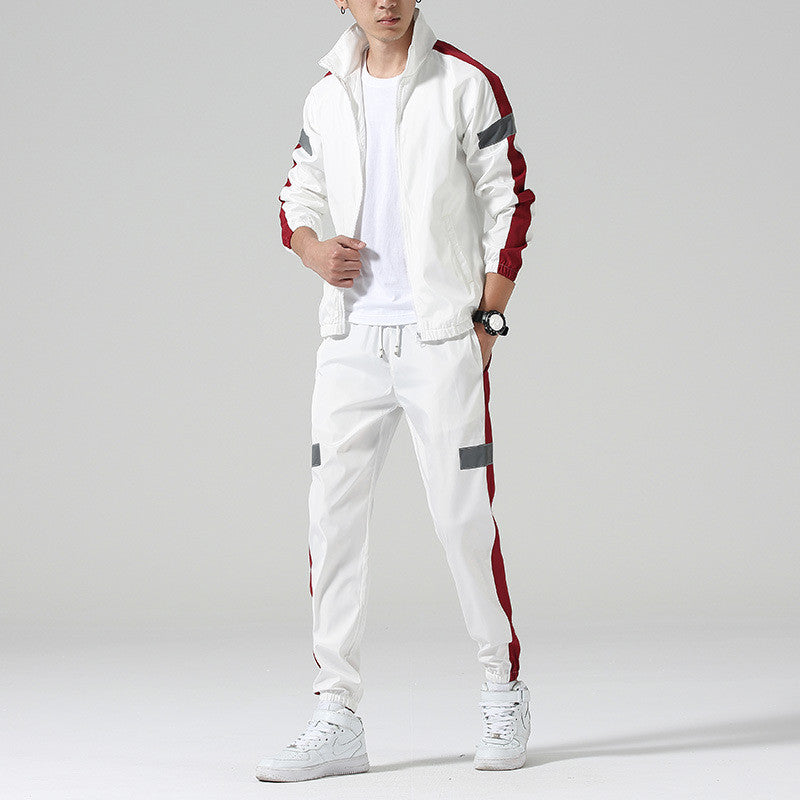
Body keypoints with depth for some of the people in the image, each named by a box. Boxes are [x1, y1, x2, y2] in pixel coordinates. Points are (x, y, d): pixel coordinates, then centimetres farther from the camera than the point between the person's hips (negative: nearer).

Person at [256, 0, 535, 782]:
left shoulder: (467, 85, -2)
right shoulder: (326, 97, 11)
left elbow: (510, 203, -1)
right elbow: (298, 200, 22)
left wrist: (485, 321, -6)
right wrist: (314, 249, -2)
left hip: (441, 340, -4)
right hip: (351, 342, 4)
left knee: (464, 520, -2)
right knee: (332, 518, 1)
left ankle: (504, 694, 17)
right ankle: (337, 719, 8)